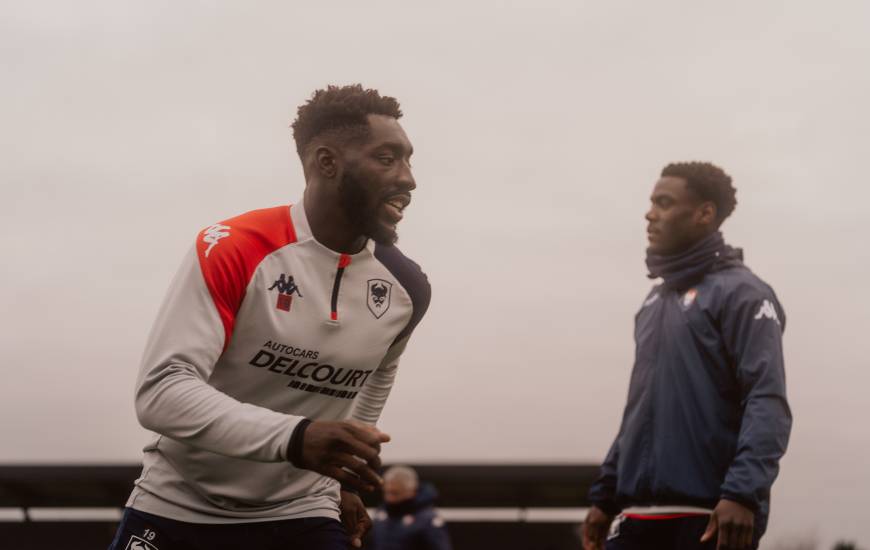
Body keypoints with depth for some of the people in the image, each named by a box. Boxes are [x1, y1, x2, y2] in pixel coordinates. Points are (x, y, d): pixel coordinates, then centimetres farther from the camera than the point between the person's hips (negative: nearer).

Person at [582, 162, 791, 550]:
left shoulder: (739, 293, -5)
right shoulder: (656, 299, 20)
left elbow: (767, 402, -16)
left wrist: (742, 493, -28)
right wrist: (604, 496, 20)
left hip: (710, 518, -7)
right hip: (640, 515, 7)